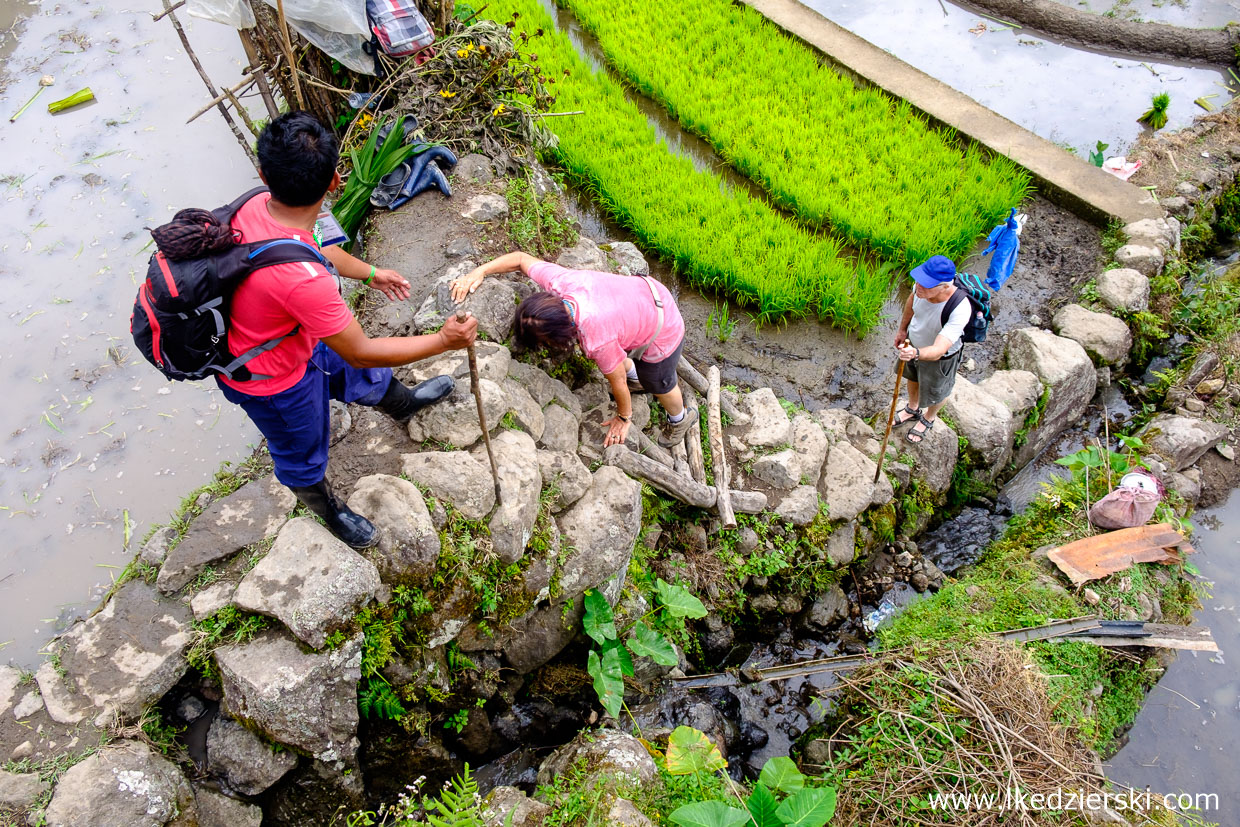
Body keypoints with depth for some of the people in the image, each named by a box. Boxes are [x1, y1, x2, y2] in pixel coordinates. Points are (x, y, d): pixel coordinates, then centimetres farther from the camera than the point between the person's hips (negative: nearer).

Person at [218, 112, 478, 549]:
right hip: (274, 382, -7)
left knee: (361, 377, 32)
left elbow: (316, 247, 5)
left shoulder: (259, 206, -19)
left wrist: (370, 273, 22)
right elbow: (360, 352, -31)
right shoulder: (301, 278, -46)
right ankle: (330, 512, 54)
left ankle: (403, 403, 64)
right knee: (302, 458, 24)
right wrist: (443, 341, -22)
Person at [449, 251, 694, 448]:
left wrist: (623, 418, -6)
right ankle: (635, 379, 57)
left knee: (658, 384, 19)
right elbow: (521, 258, -9)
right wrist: (479, 272, -19)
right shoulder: (558, 280, -27)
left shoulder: (596, 340, -42)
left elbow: (617, 381, -24)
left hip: (663, 332, -6)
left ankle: (680, 418, 51)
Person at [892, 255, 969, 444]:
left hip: (939, 356, -5)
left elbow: (938, 350, -48)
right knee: (913, 378, 33)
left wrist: (916, 353, -68)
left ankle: (929, 418, 59)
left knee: (935, 392, 25)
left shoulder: (960, 310, -45)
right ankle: (913, 409, 64)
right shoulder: (923, 285, -29)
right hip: (914, 343, 5)